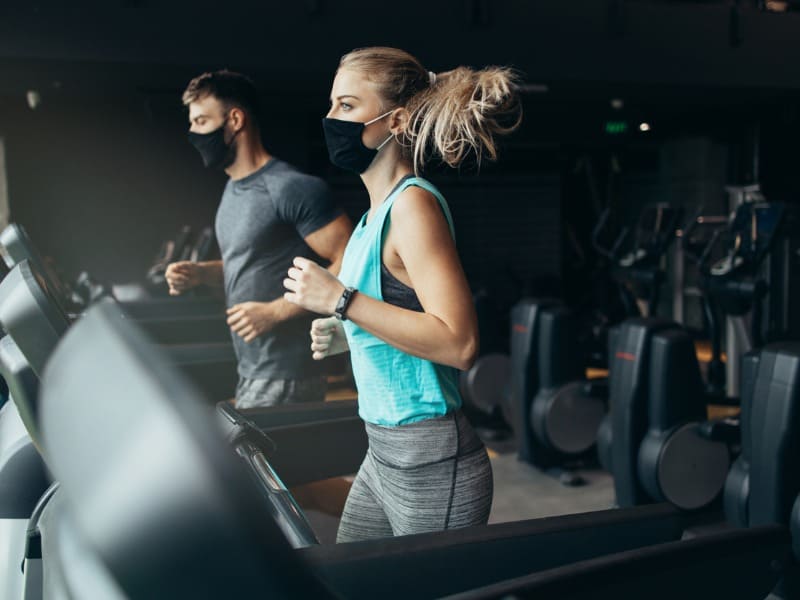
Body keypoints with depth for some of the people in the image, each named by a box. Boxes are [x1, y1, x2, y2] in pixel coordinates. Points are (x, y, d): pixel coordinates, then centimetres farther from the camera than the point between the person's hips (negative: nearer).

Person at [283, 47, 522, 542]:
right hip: (385, 454, 9)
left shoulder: (414, 203, -17)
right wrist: (345, 336, 7)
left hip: (432, 465, -9)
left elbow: (459, 343, -25)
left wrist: (341, 300, -23)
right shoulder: (380, 209, 10)